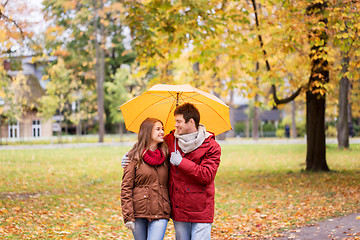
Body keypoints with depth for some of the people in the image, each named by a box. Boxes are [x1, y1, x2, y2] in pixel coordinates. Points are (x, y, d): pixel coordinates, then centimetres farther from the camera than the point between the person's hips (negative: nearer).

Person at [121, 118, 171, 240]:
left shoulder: (166, 155, 9)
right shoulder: (135, 157, -1)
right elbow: (126, 187, -3)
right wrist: (128, 216, -10)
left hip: (160, 212, 1)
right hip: (138, 212, -1)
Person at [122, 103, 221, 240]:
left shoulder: (211, 146, -6)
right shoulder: (170, 140, 6)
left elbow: (207, 176, -16)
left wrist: (181, 162, -16)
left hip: (201, 211, -4)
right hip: (179, 209, 4)